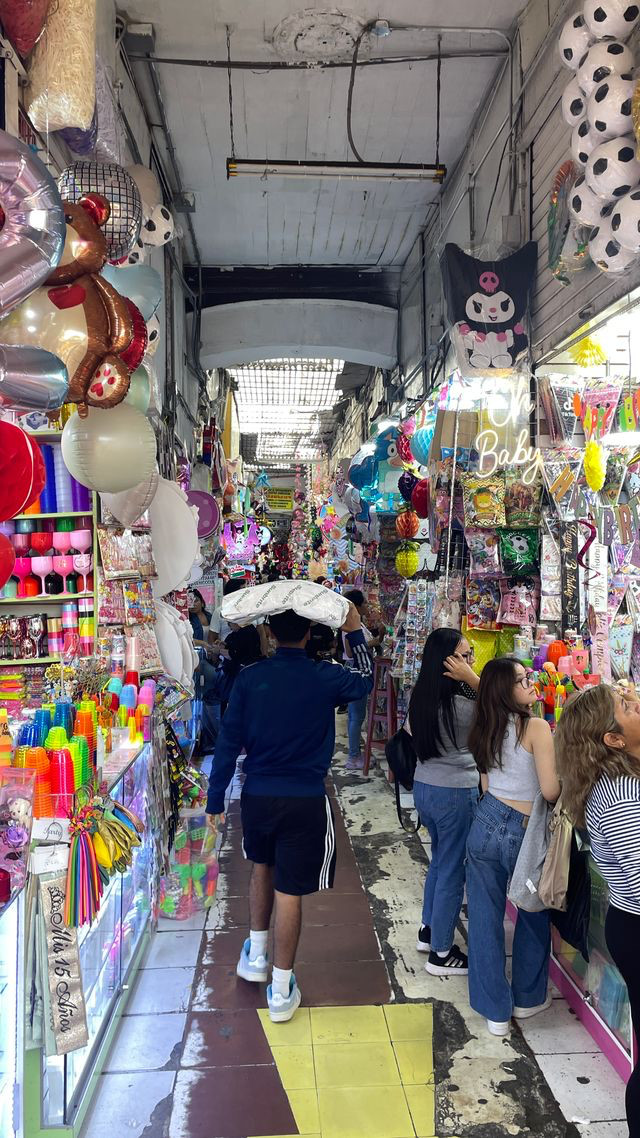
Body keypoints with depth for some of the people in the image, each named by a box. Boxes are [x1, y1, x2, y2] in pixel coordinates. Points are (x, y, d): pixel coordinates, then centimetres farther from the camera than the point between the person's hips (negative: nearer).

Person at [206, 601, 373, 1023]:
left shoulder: (250, 678, -6)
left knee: (262, 866, 28)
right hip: (305, 800, -3)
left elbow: (229, 742, -3)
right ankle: (281, 990, 18)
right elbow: (365, 680, 13)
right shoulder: (325, 677, -10)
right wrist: (355, 632, 18)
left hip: (258, 796, 3)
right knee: (290, 891, 7)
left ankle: (256, 956, 41)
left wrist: (216, 799, 5)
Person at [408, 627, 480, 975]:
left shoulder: (422, 695, -1)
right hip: (455, 793, -8)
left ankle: (429, 931, 39)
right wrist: (473, 680, -21)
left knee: (440, 860, 25)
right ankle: (441, 954, 18)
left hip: (423, 786, 8)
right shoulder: (460, 702, -26)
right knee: (453, 871, 6)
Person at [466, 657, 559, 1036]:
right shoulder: (537, 728, -17)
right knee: (534, 917, 20)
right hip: (525, 833, -4)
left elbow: (486, 785, 10)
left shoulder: (486, 729, 3)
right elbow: (551, 791, -20)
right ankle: (527, 998, 35)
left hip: (486, 826, 4)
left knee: (486, 919, 11)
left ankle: (495, 1010, 22)